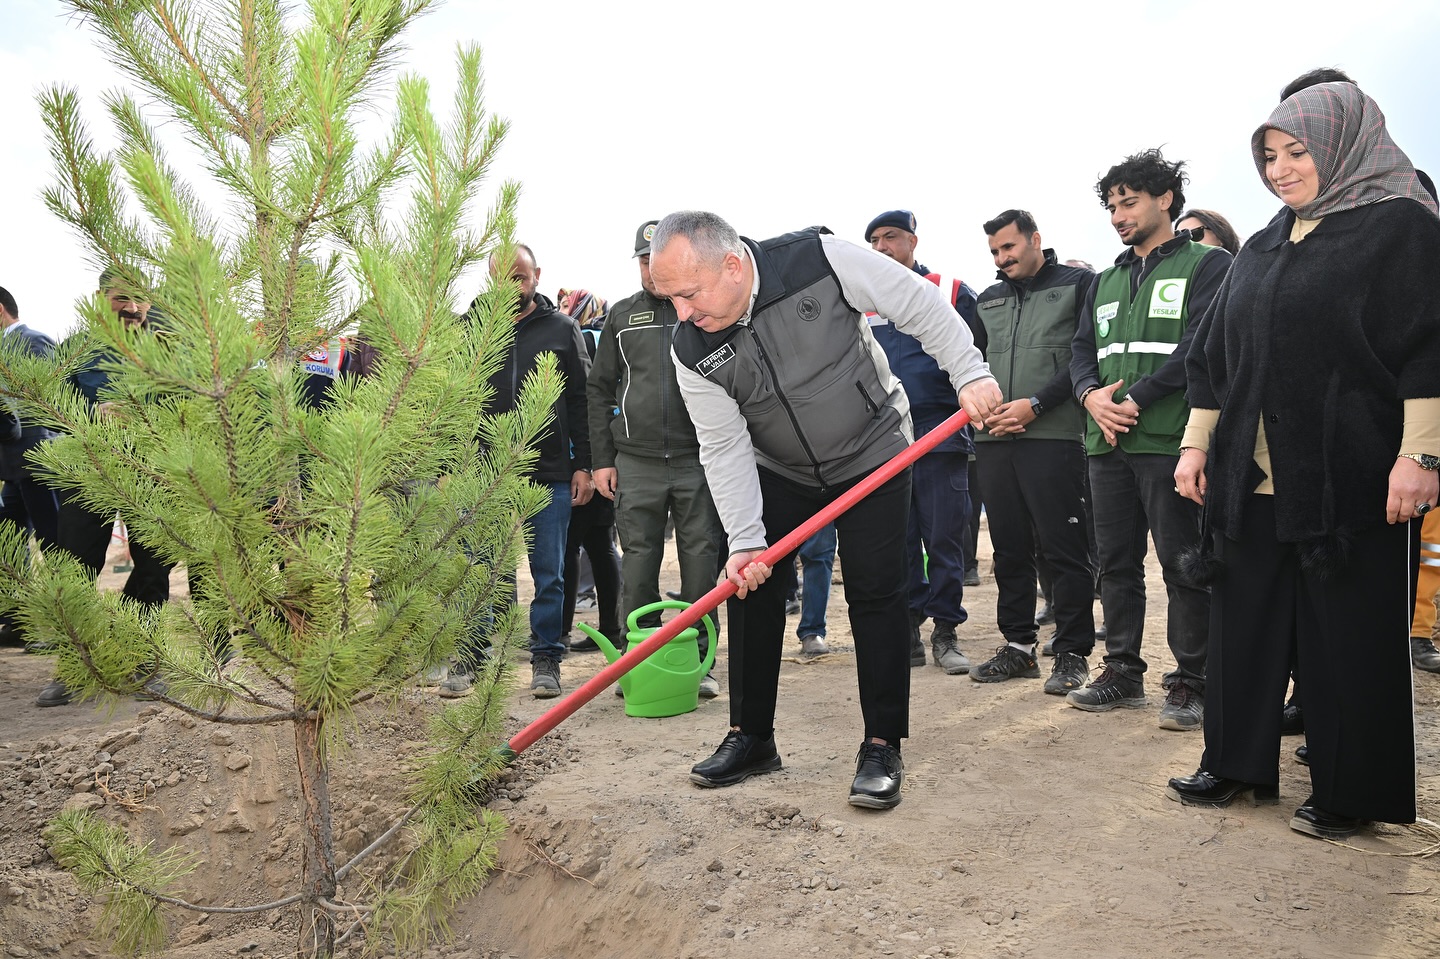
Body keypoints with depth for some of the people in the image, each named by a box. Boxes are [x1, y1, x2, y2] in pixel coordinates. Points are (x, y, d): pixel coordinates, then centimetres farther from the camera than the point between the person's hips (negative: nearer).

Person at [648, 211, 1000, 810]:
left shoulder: (819, 259, -26)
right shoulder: (691, 351, -18)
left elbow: (920, 303, -15)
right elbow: (724, 449, -14)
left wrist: (970, 373, -17)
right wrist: (745, 540, -19)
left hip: (872, 453, -3)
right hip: (779, 470, 3)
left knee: (875, 593, -7)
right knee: (749, 585, 0)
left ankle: (882, 746, 5)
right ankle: (751, 738, 15)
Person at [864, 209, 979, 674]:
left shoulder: (953, 293, 4)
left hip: (941, 434, -3)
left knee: (945, 538, -1)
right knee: (898, 541, 6)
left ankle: (945, 632, 10)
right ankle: (907, 630, 15)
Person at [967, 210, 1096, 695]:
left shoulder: (1079, 284, 4)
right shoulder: (988, 299, 21)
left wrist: (1035, 405, -13)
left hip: (1054, 437, -5)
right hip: (994, 440, 6)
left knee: (1064, 549, -4)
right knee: (1009, 549, 10)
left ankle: (1072, 655, 4)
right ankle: (1018, 646, 19)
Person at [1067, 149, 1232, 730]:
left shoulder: (1207, 264, 2)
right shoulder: (1106, 280, 22)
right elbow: (1082, 349, 17)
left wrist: (1136, 397, -16)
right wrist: (1091, 394, -4)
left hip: (1170, 440, -6)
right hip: (1108, 442, 7)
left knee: (1182, 564, -3)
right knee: (1116, 562, 10)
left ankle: (1190, 682, 6)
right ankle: (1123, 672, 21)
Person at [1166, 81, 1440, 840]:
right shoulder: (1263, 250, 17)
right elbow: (1213, 355, 18)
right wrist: (1196, 443, 13)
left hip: (1350, 478, -6)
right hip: (1250, 477, 6)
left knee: (1349, 634, 2)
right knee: (1246, 621, 10)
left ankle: (1349, 790, 14)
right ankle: (1237, 763, 23)